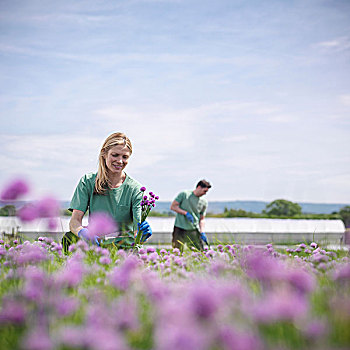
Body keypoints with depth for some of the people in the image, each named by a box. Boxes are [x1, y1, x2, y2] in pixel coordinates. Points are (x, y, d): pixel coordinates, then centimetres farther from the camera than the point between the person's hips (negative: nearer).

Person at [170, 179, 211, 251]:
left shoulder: (204, 202, 9)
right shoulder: (184, 194, -1)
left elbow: (201, 219, 13)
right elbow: (173, 206, -2)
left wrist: (202, 232, -2)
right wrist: (186, 213, -13)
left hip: (194, 230, 3)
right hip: (180, 229, -3)